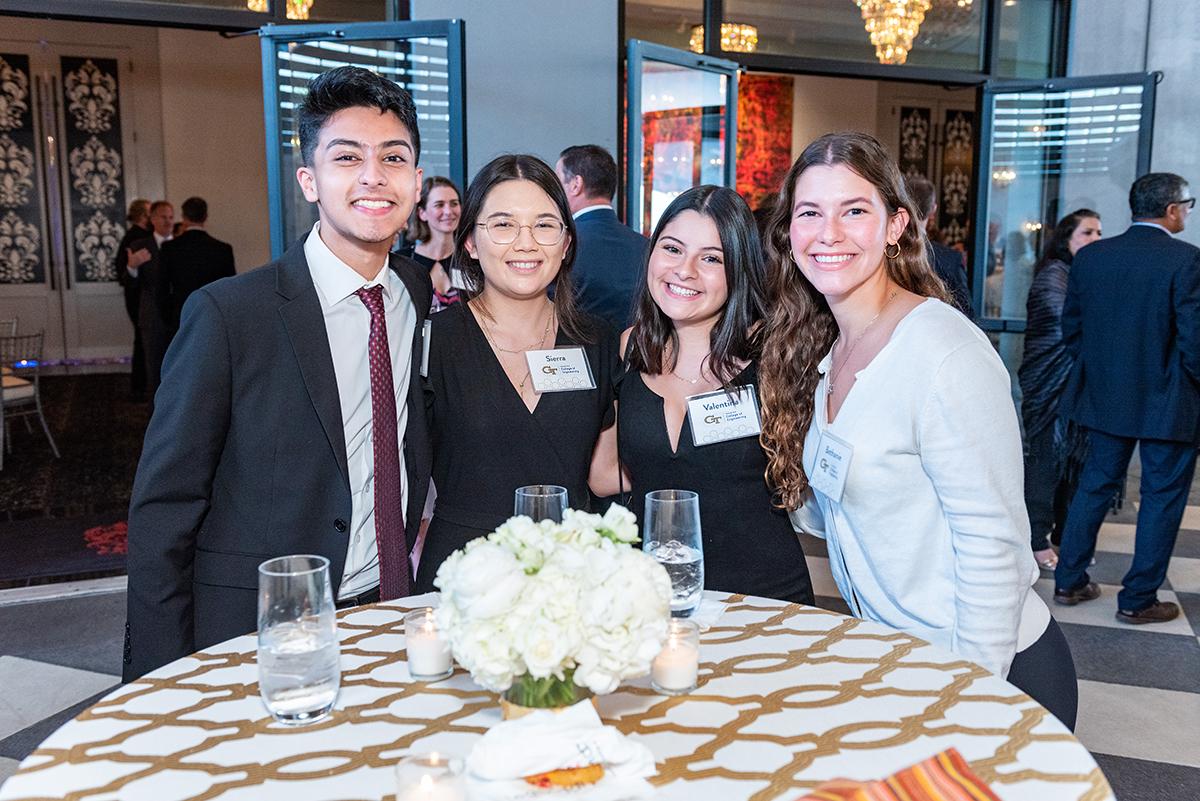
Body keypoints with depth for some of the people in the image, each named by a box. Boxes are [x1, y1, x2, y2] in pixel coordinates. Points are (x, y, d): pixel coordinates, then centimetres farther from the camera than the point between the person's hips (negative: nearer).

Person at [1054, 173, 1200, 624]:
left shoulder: (1089, 257, 0)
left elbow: (1070, 328, 6)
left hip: (1105, 396, 5)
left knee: (1095, 484, 16)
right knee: (1162, 496, 8)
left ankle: (1069, 581, 22)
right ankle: (1138, 599, 15)